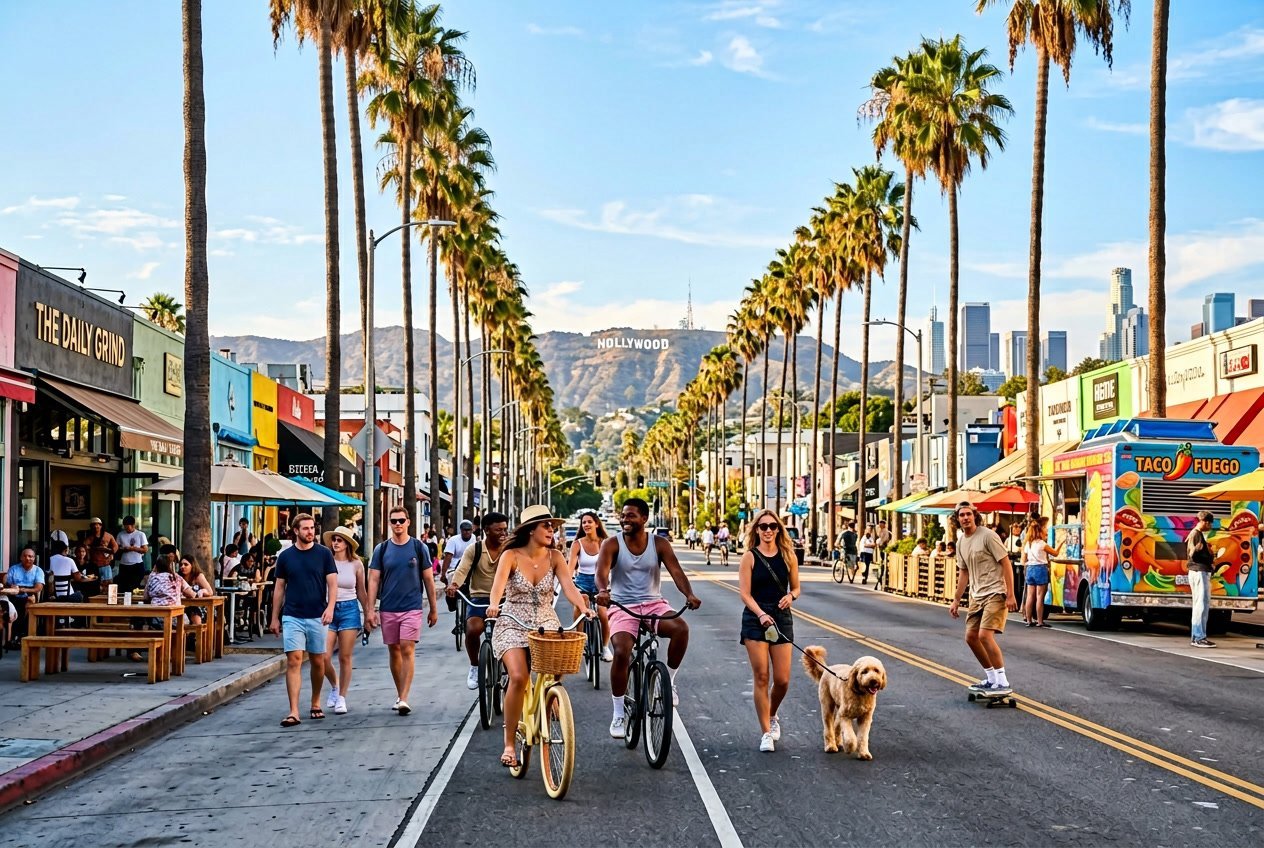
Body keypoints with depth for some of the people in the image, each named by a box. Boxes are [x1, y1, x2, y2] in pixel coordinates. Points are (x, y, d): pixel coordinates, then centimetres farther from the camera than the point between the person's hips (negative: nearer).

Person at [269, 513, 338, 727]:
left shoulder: (324, 554, 1)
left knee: (318, 662, 9)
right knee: (294, 661, -9)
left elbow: (332, 583, -3)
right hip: (292, 617, 0)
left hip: (317, 617, 0)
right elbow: (279, 588, 9)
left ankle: (315, 704, 27)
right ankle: (293, 712, -12)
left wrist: (330, 607, -19)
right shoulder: (285, 556, 4)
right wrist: (275, 618, 7)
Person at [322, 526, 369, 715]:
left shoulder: (356, 564, 2)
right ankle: (334, 686, 23)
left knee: (345, 658, 3)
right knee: (323, 657, -7)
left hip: (349, 609, 0)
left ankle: (341, 698, 14)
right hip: (328, 609, 0)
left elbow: (361, 592, 11)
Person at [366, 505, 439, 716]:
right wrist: (371, 609, -4)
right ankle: (399, 695, 23)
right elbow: (374, 580, 5)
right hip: (388, 609, 2)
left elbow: (428, 579, 6)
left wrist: (433, 609, 6)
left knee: (407, 651, -11)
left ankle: (404, 699, -14)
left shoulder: (419, 547, 2)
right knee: (394, 651, 10)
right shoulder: (381, 549, 5)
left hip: (412, 608, -2)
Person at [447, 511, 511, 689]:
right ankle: (474, 667, 1)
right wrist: (454, 584, -33)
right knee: (472, 629, -26)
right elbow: (462, 570, -11)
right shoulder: (474, 550, 0)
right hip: (479, 598, -1)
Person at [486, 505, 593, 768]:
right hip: (513, 625, -3)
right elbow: (499, 582, -23)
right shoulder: (511, 556, -7)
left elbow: (568, 585, -13)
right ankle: (509, 744, -12)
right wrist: (493, 605, -44)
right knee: (518, 677, -23)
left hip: (546, 624, 3)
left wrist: (583, 606, -32)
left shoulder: (555, 557, 1)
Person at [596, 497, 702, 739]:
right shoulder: (612, 544, -4)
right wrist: (603, 590, -44)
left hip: (654, 604, 1)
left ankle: (669, 681, -6)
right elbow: (602, 570, -21)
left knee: (681, 628, -30)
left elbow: (676, 571, -12)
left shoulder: (659, 544, 1)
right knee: (621, 652, -25)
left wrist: (689, 594, -32)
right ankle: (618, 714, -9)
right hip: (623, 608, -1)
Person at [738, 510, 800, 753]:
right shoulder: (749, 557, -1)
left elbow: (795, 588, 15)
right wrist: (761, 614, -21)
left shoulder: (788, 556, 7)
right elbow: (745, 593, -6)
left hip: (781, 618, 2)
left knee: (782, 680, -1)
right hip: (754, 619, -2)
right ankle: (766, 733, 4)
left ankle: (772, 716, 30)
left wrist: (790, 596, -9)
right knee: (761, 678, -5)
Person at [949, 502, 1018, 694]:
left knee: (985, 635, -19)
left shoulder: (988, 536, -13)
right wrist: (956, 600, 20)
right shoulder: (961, 543, 11)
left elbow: (1006, 563, -13)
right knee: (971, 637, 9)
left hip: (995, 593, -9)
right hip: (976, 595, 9)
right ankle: (991, 678, 23)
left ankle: (1003, 683, -13)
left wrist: (1010, 595, -18)